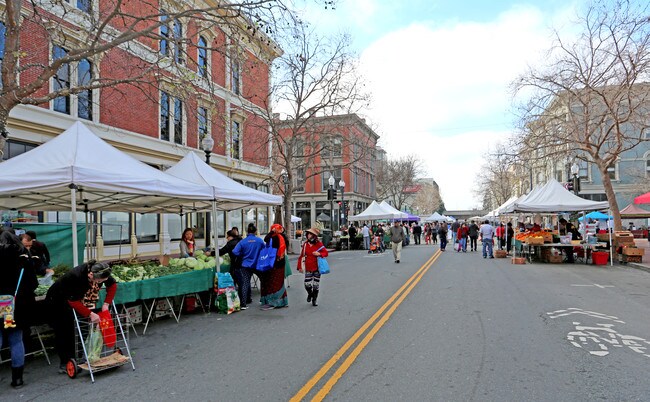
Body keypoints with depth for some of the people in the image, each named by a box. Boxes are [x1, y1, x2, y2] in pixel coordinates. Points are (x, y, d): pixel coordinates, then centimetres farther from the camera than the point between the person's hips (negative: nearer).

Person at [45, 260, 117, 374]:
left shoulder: (100, 274, -23)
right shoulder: (76, 276, -39)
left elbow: (113, 285, -5)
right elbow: (73, 301, -32)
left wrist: (106, 303, -14)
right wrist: (90, 314, -35)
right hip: (57, 302, -5)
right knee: (62, 332, -5)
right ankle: (64, 363, 3)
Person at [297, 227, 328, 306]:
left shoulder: (319, 244, -5)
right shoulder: (305, 244, 1)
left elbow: (325, 253, -2)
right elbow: (301, 256, 6)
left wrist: (319, 254, -23)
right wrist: (300, 266, 4)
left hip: (317, 267, -1)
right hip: (308, 268, 1)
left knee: (316, 284, 6)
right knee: (307, 284, -5)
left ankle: (314, 299, 24)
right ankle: (310, 294, 28)